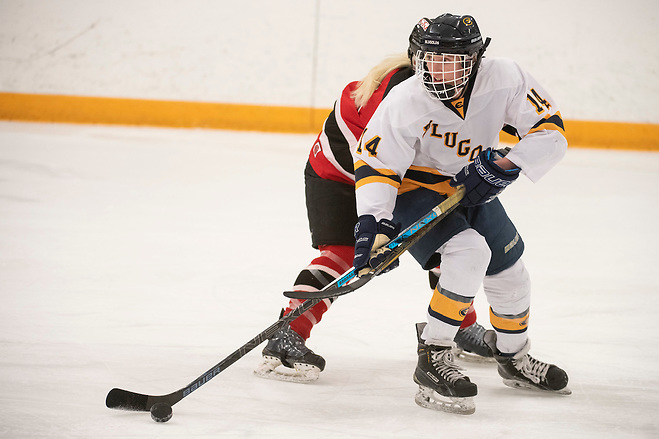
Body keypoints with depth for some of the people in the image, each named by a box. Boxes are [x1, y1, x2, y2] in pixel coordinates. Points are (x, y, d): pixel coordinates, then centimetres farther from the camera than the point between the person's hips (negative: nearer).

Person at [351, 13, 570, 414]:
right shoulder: (405, 102, -30)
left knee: (509, 272, 11)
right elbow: (376, 164, -25)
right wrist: (372, 222, -38)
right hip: (415, 190, -5)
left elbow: (550, 130, -17)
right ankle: (433, 362, -22)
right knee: (470, 253, -29)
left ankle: (514, 358, 39)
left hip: (471, 187, 5)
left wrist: (507, 166, -30)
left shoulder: (504, 80, -22)